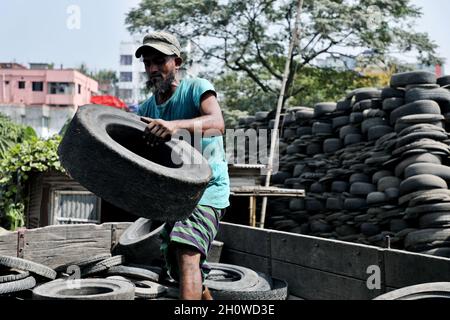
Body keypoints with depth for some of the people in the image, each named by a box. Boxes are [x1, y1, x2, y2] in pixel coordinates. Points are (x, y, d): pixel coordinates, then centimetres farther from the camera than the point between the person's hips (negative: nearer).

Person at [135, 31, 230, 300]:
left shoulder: (197, 88, -12)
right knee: (180, 272, 16)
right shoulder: (147, 108, 6)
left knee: (187, 252, -29)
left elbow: (217, 124, -32)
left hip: (207, 187, -7)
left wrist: (175, 125, -50)